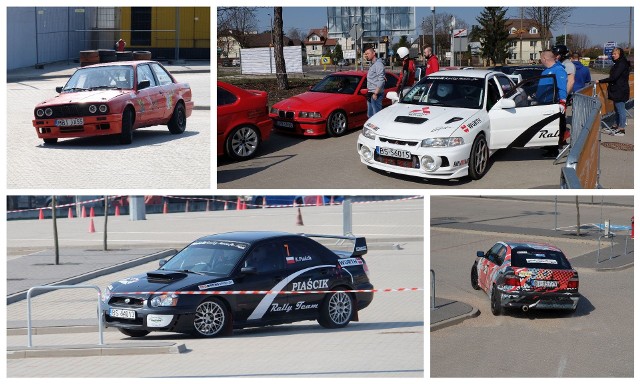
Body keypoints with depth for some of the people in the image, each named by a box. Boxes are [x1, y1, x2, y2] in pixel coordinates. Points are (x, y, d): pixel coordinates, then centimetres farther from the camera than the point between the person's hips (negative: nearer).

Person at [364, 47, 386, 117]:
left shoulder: (378, 64, -13)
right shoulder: (372, 65, 18)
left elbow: (381, 80, -20)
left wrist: (375, 93, -23)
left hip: (376, 94, -10)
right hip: (370, 93, 10)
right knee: (370, 115, 14)